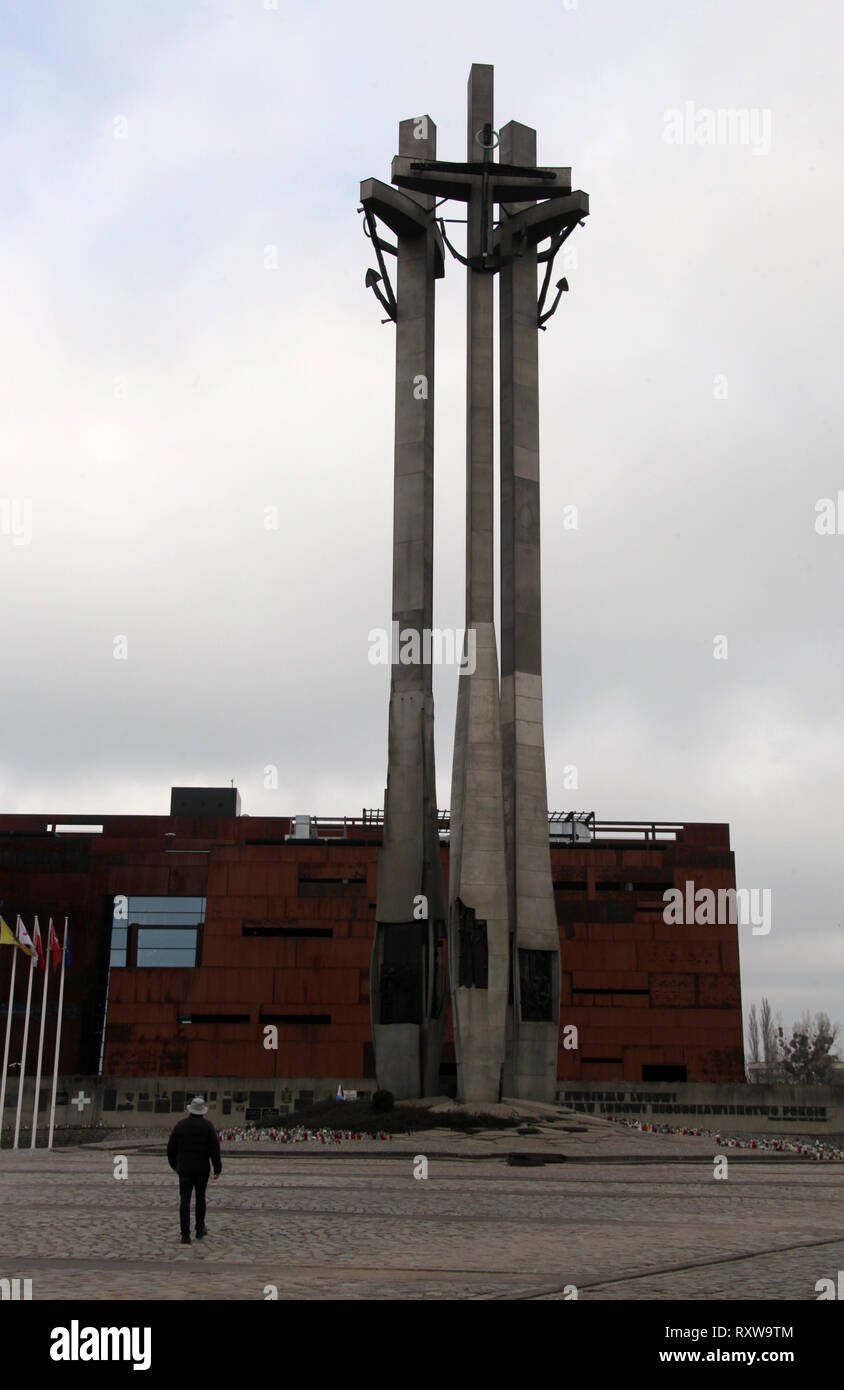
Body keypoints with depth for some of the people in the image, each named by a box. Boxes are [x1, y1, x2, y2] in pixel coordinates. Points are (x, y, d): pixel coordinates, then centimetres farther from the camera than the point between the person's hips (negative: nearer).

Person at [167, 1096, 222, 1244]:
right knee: (200, 1198, 18)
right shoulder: (208, 1126, -4)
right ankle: (200, 1230, 26)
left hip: (185, 1170, 0)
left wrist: (173, 1164, 20)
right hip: (202, 1169, 0)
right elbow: (215, 1149, -10)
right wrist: (217, 1169, -4)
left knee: (184, 1201, 1)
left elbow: (171, 1148, 3)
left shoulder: (180, 1125, 0)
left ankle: (185, 1235, -7)